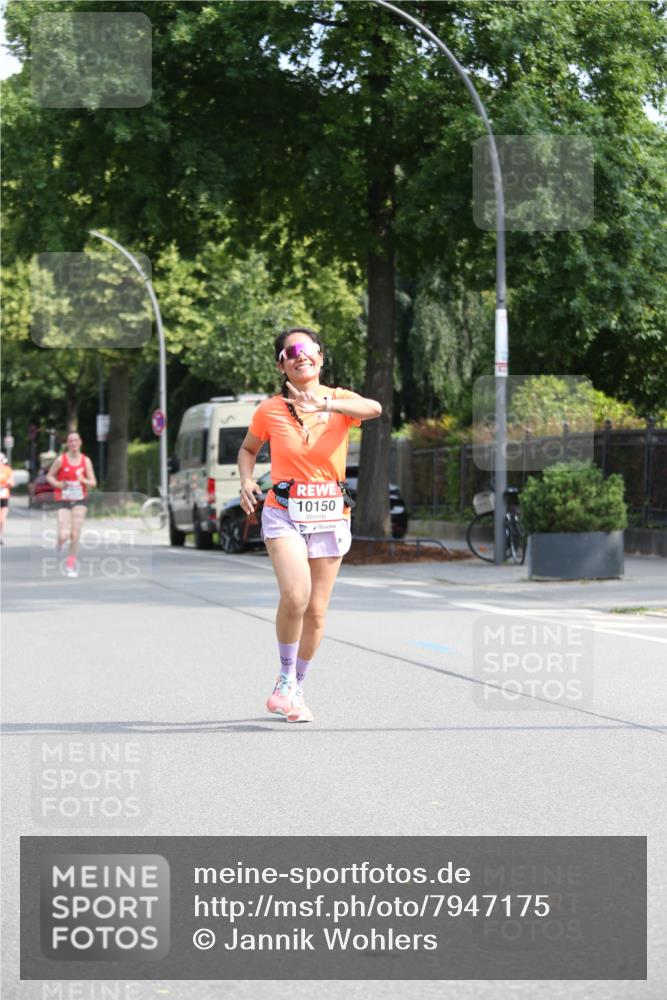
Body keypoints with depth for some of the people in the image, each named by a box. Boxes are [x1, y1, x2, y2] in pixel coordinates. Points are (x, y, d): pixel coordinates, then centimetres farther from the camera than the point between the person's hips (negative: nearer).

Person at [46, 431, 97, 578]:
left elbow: (93, 483, 1)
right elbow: (50, 476, 7)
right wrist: (58, 484, -13)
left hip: (80, 501, 1)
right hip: (63, 500, -1)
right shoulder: (61, 460, -5)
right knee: (64, 535, -14)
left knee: (75, 535, -5)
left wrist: (84, 480, -21)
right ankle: (60, 540, 27)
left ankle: (70, 566, 12)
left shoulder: (86, 461, 0)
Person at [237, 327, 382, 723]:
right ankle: (285, 679, -2)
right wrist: (246, 480, -2)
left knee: (317, 610, 5)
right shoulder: (270, 410, 0)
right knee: (295, 596, -23)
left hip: (330, 515, 2)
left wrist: (327, 405, -41)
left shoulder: (339, 400, -1)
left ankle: (294, 691, 24)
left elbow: (373, 408, -24)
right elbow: (248, 448, 18)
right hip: (284, 513, -2)